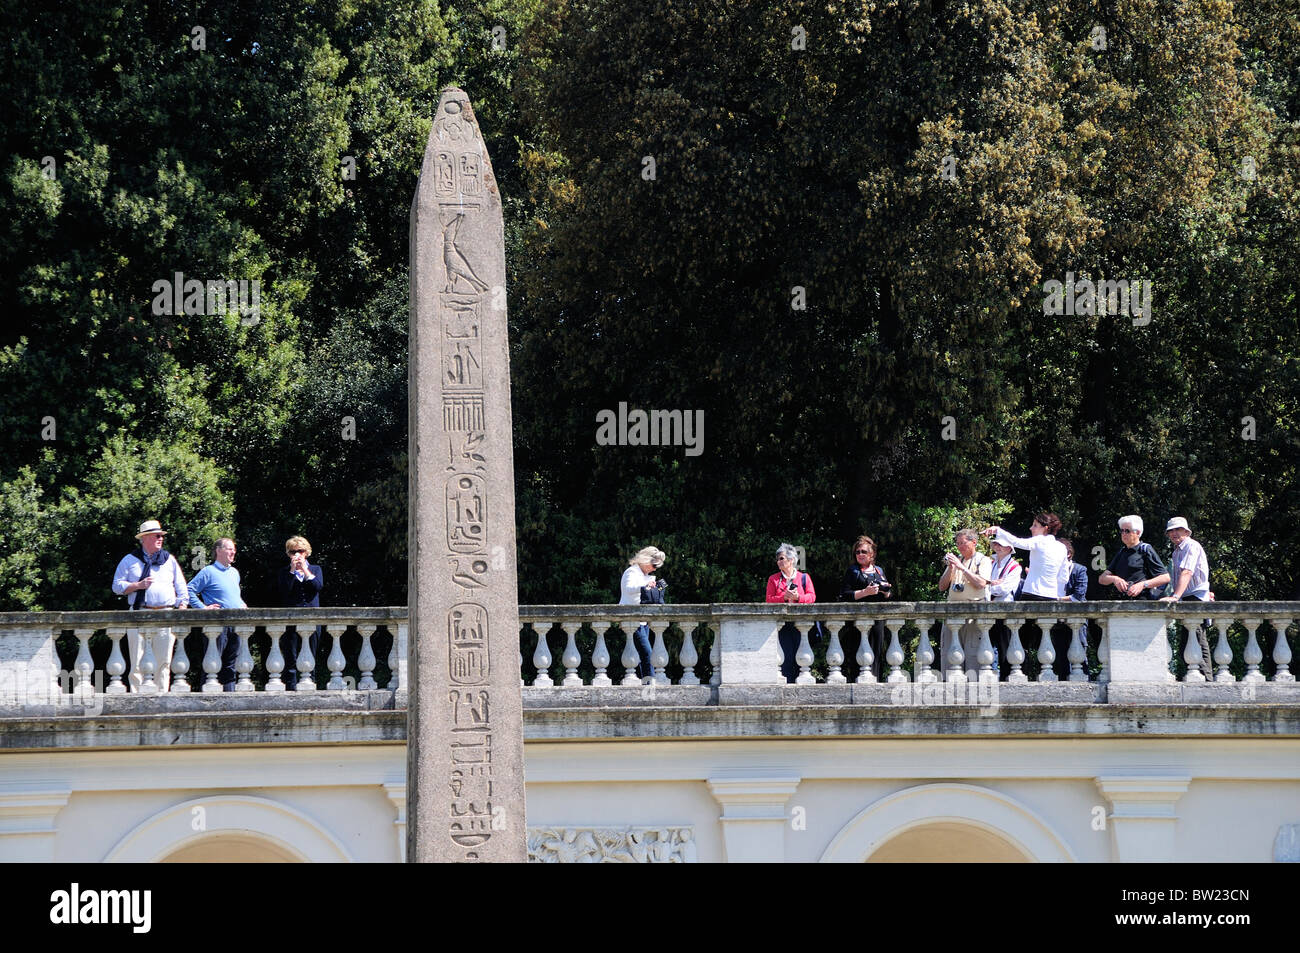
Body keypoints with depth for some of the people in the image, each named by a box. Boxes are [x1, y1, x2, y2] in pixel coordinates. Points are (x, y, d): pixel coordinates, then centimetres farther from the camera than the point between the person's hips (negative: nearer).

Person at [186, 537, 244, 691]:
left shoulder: (234, 572, 20)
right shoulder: (208, 572, -3)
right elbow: (190, 590, -7)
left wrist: (242, 605, 18)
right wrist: (203, 608, -12)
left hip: (236, 624, 7)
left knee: (231, 662, 7)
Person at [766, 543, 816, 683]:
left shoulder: (804, 577, 11)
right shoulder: (773, 579, 11)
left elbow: (812, 597, 2)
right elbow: (769, 600, 3)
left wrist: (798, 597, -15)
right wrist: (784, 597, -14)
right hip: (782, 623, 0)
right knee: (787, 657, -6)